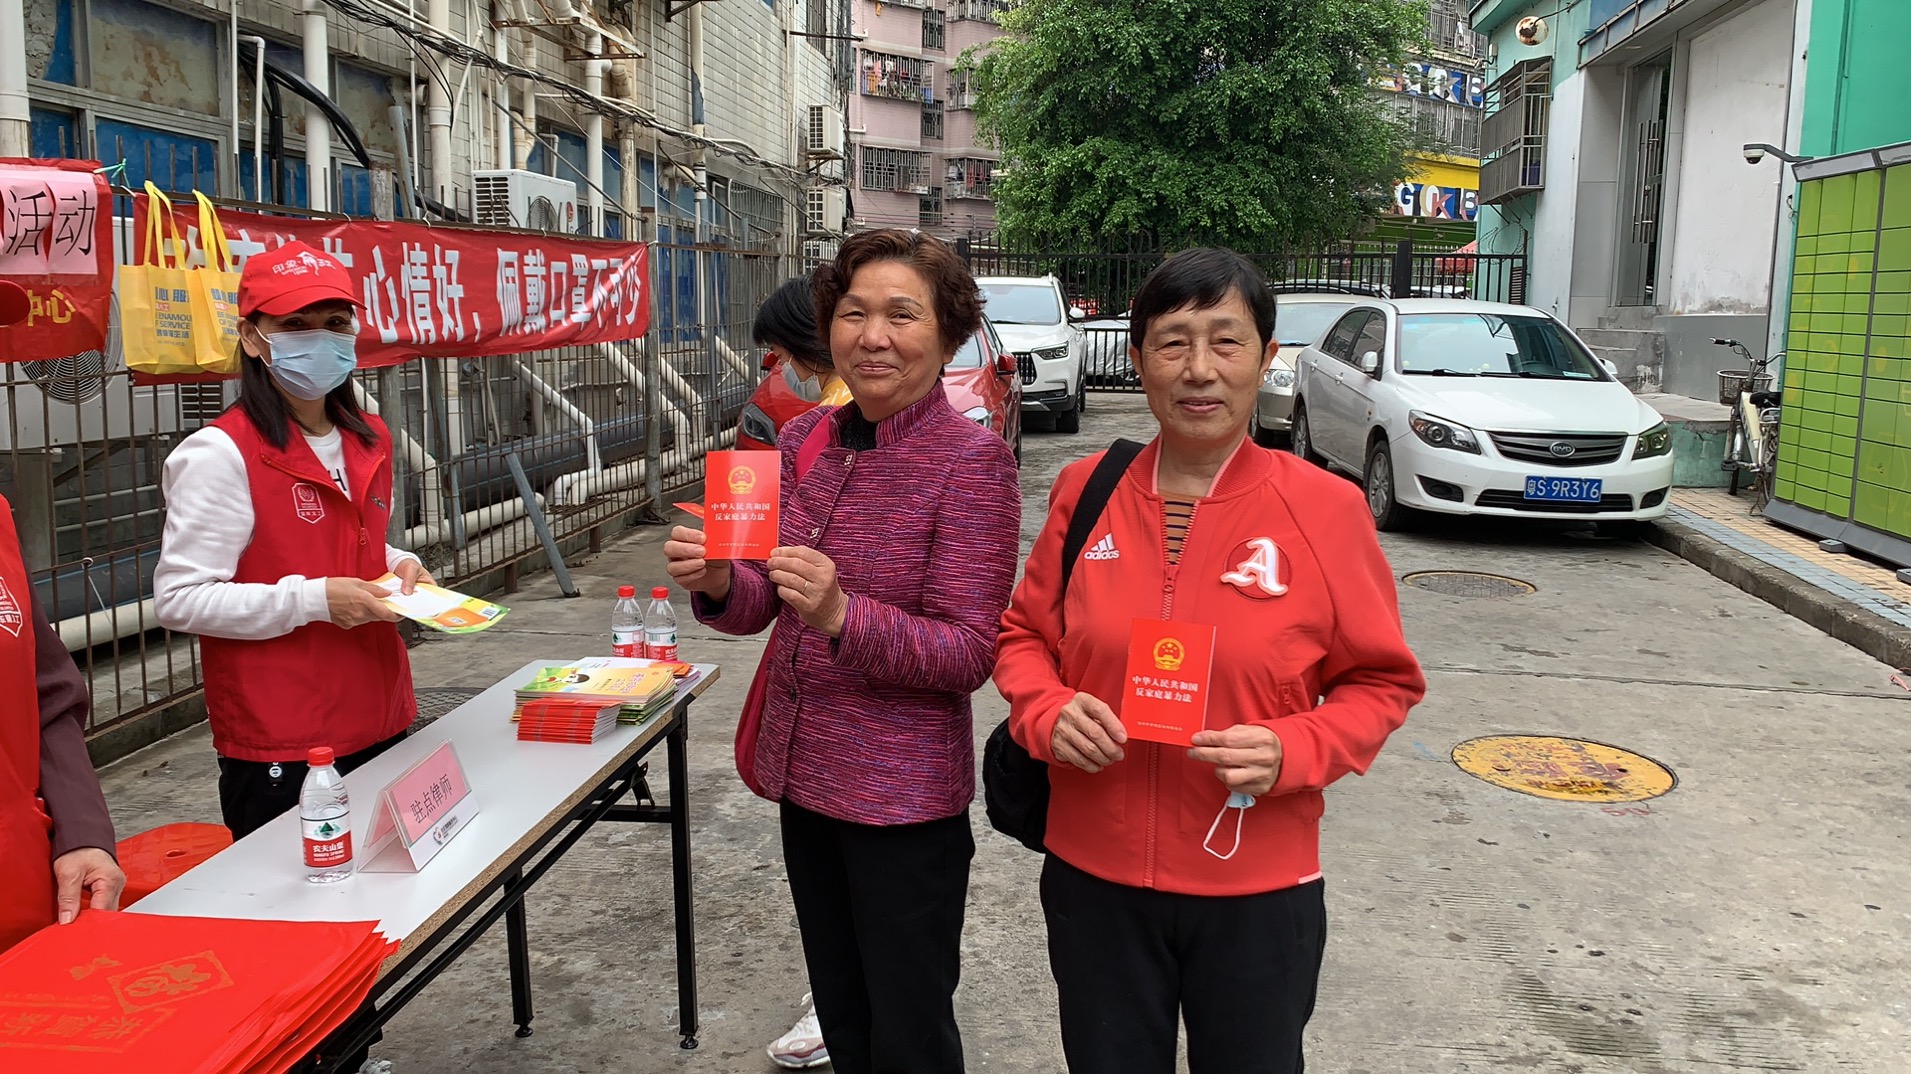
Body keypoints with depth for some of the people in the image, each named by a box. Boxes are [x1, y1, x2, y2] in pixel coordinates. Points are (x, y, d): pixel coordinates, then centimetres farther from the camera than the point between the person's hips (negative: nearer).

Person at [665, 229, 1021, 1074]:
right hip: (804, 777, 6)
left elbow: (969, 653, -18)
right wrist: (716, 584, -16)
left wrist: (841, 615, -32)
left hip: (905, 794, -6)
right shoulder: (806, 440, 2)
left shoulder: (972, 459, -16)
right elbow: (760, 606, 7)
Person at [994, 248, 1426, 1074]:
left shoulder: (1324, 507, -10)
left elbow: (1382, 682, -2)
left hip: (1257, 889, -2)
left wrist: (1292, 752, -20)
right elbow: (1024, 635, 8)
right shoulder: (1085, 490, -2)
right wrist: (1047, 712, -12)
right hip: (1093, 876, 2)